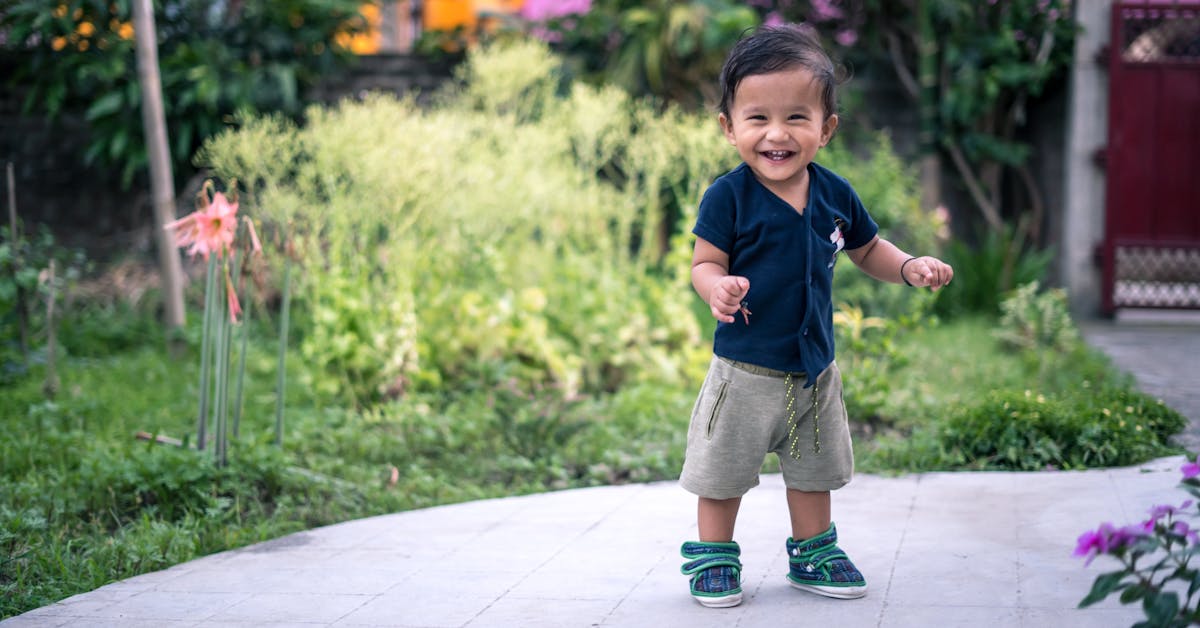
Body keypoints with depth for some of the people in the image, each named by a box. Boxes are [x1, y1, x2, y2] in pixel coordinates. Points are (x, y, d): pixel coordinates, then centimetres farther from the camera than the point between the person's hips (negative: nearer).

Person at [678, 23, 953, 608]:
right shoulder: (728, 196, -16)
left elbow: (868, 249, 12)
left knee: (813, 468, 19)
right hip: (745, 366, -4)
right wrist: (717, 288, -36)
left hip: (815, 366, 4)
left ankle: (812, 551, 37)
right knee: (723, 469, 7)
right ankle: (713, 556, 25)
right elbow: (705, 262, -14)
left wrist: (910, 266, -5)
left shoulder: (835, 196, -2)